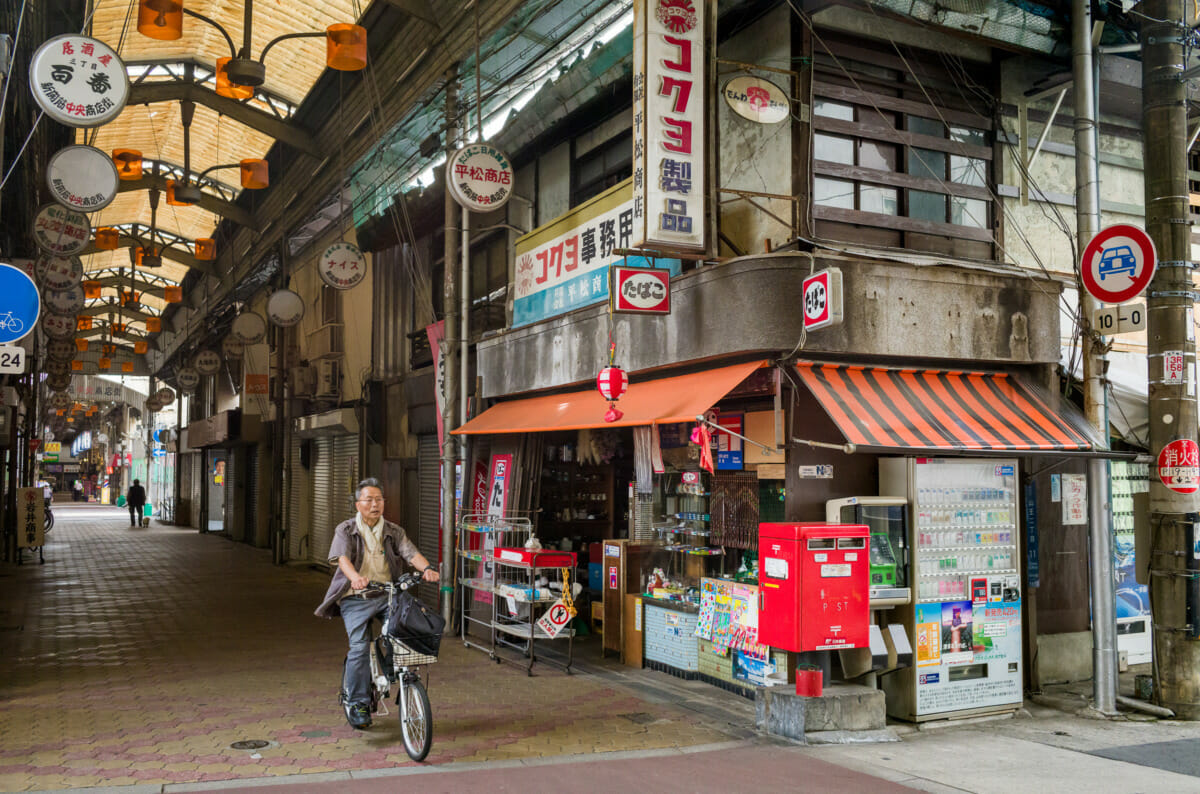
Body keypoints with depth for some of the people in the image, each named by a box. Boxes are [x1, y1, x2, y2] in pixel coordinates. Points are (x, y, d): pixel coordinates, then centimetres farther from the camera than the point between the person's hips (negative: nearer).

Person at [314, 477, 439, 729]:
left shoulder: (394, 531, 11)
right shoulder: (345, 530, 3)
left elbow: (411, 553, -5)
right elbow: (342, 557, -15)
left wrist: (426, 568, -28)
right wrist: (355, 577, -38)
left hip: (386, 595, 2)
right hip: (355, 598, -2)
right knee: (360, 647, -16)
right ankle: (357, 704, -2)